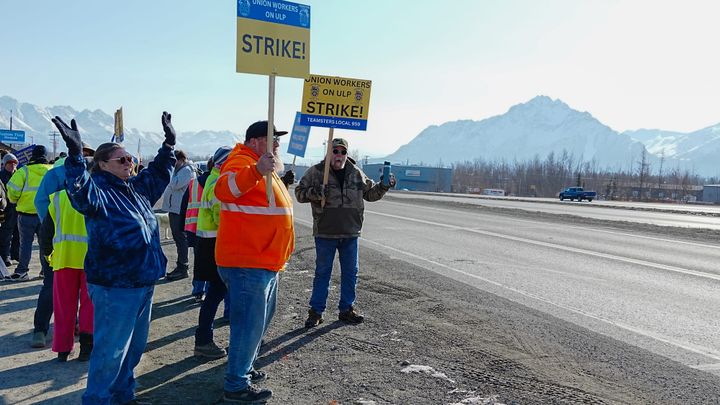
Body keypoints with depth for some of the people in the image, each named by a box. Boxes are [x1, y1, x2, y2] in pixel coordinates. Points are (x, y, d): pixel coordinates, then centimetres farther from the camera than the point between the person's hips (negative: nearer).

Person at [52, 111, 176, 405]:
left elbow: (159, 171, 28)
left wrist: (169, 143, 25)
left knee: (134, 346, 20)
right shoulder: (98, 191, -12)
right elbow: (81, 193, -34)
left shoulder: (137, 188, 12)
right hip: (114, 287, -9)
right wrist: (75, 154, -45)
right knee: (110, 350, 0)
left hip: (144, 282, 9)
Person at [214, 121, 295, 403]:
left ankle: (243, 368, 38)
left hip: (265, 263, 11)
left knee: (260, 320, 22)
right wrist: (257, 171, -50)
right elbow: (223, 189, -37)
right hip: (247, 264, -11)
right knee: (249, 325, -3)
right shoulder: (243, 162, -15)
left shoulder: (263, 166, 18)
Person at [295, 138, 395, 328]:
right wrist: (315, 192, -21)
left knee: (350, 273, 11)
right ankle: (316, 311, 16)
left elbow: (370, 193, 17)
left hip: (350, 233, 4)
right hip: (325, 233, -3)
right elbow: (300, 193, -2)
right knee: (322, 273, 5)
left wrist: (383, 186, -1)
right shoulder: (316, 171, -4)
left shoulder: (356, 173, 7)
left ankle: (346, 309, 25)